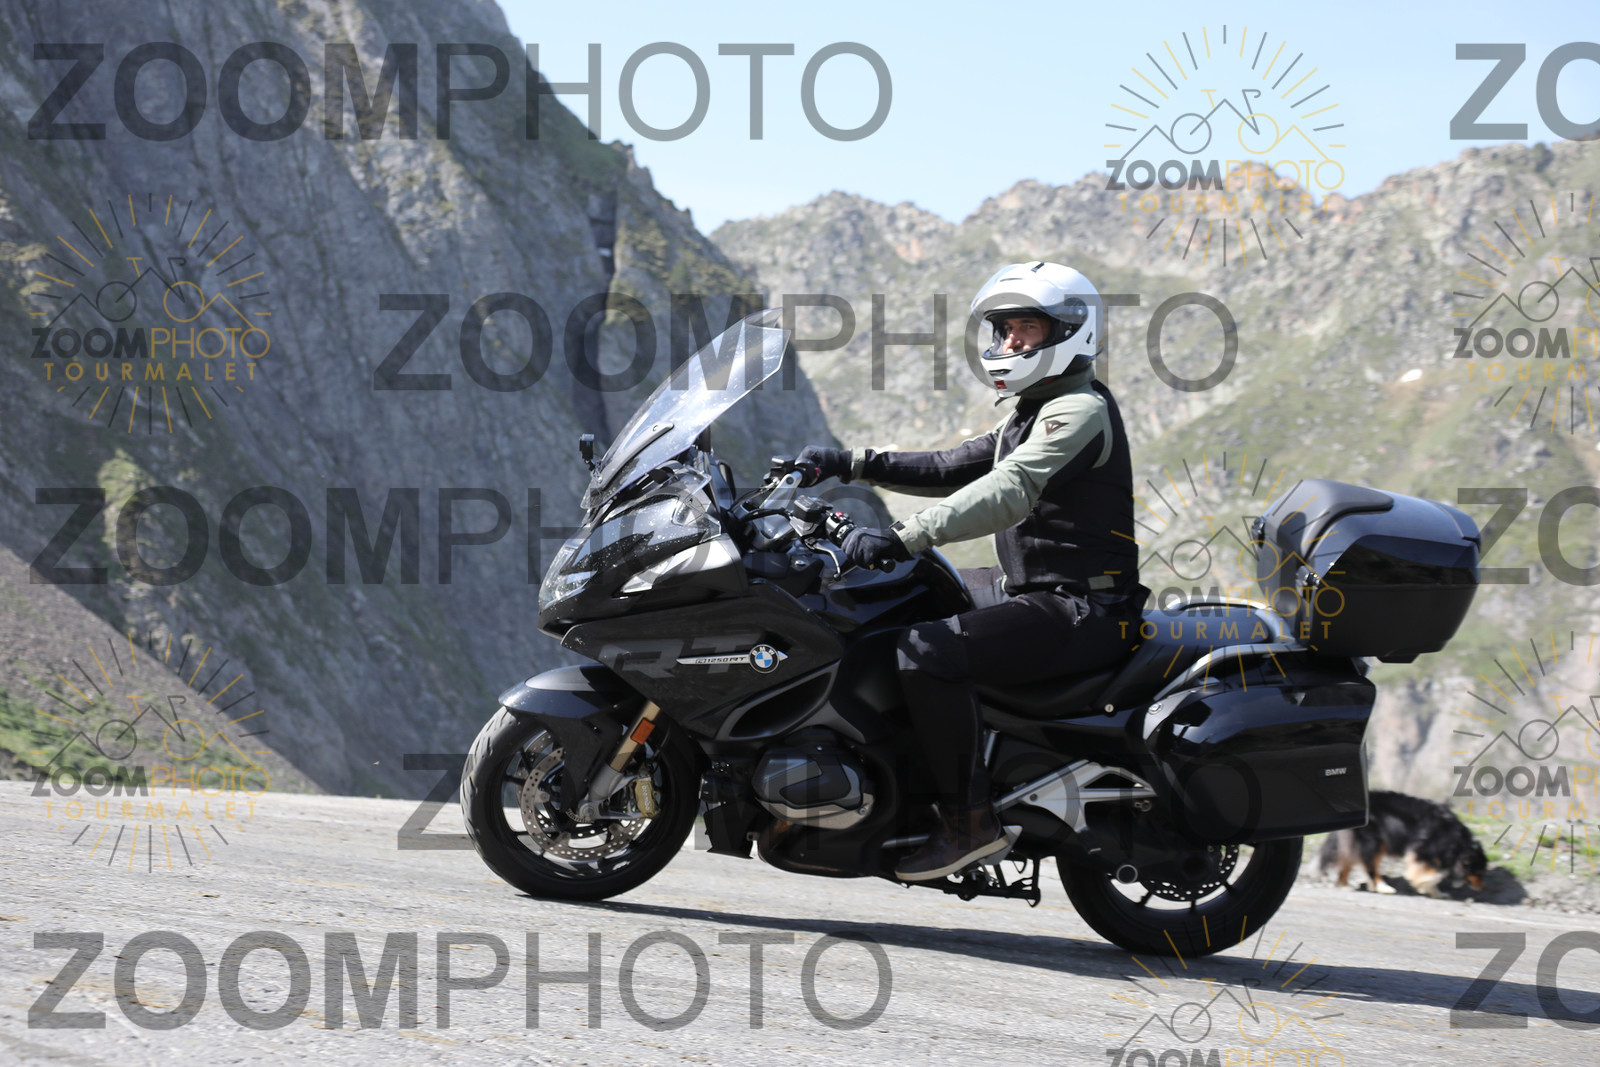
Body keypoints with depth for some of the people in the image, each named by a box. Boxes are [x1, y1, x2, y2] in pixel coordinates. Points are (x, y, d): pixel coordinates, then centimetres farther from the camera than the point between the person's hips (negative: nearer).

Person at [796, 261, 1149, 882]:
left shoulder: (1081, 410, -14)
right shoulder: (1033, 413, 20)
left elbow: (1008, 492, -29)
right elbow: (951, 469, 20)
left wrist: (904, 538, -37)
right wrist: (852, 466, 8)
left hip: (1081, 609, -11)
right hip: (1029, 589, 11)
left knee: (926, 650, -28)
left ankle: (970, 820, -22)